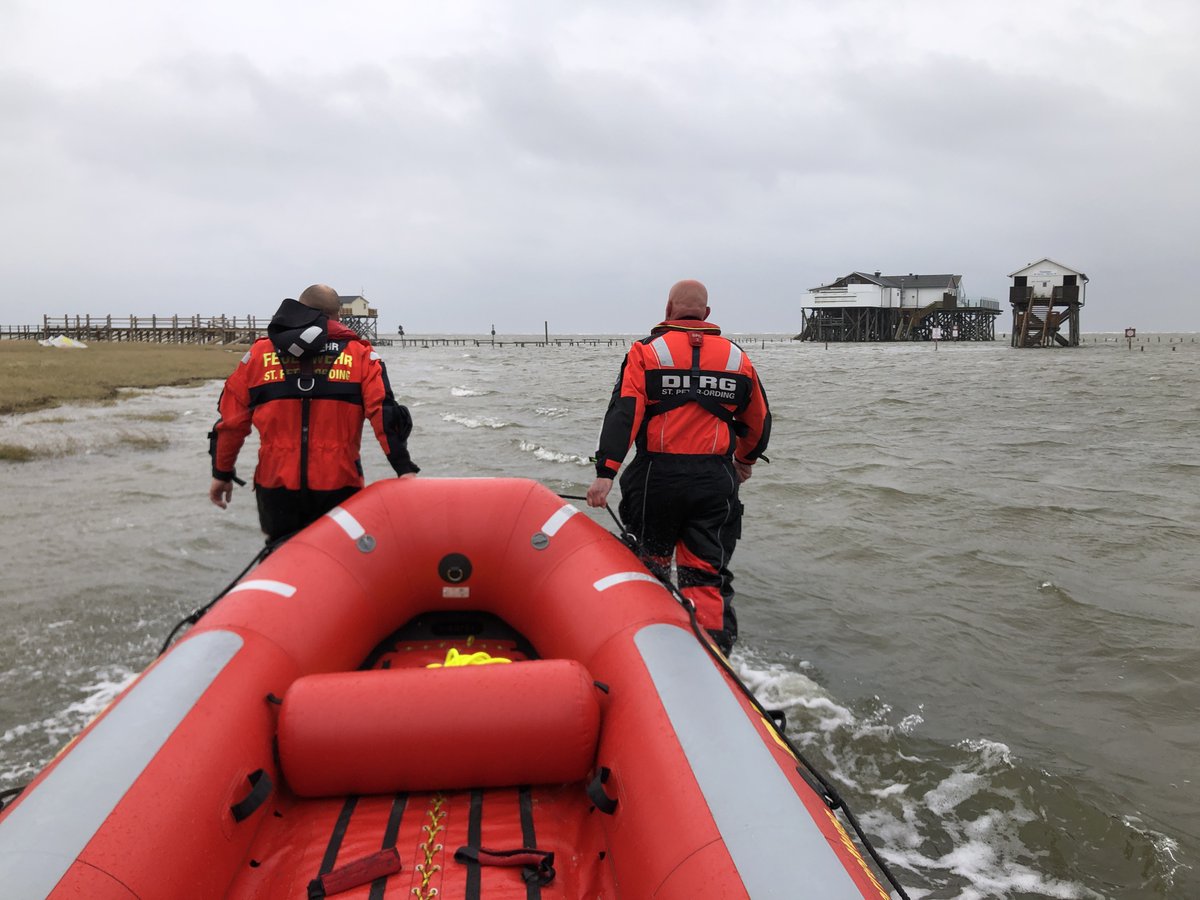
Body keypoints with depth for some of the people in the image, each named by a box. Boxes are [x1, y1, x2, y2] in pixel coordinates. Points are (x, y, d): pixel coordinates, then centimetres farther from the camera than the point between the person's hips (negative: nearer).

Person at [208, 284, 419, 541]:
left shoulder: (259, 353, 7)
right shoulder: (360, 354, 3)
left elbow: (231, 419, 9)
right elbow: (385, 414, -8)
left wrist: (222, 474, 19)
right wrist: (405, 469, -9)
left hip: (275, 486, 2)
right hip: (337, 488, -1)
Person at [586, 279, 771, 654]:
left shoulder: (646, 352, 0)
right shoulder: (736, 357, 10)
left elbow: (623, 414, -13)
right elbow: (758, 421, 19)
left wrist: (605, 473, -18)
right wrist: (746, 460, 37)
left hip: (657, 476, -1)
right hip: (715, 480, 2)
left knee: (650, 564, 18)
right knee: (708, 575, 7)